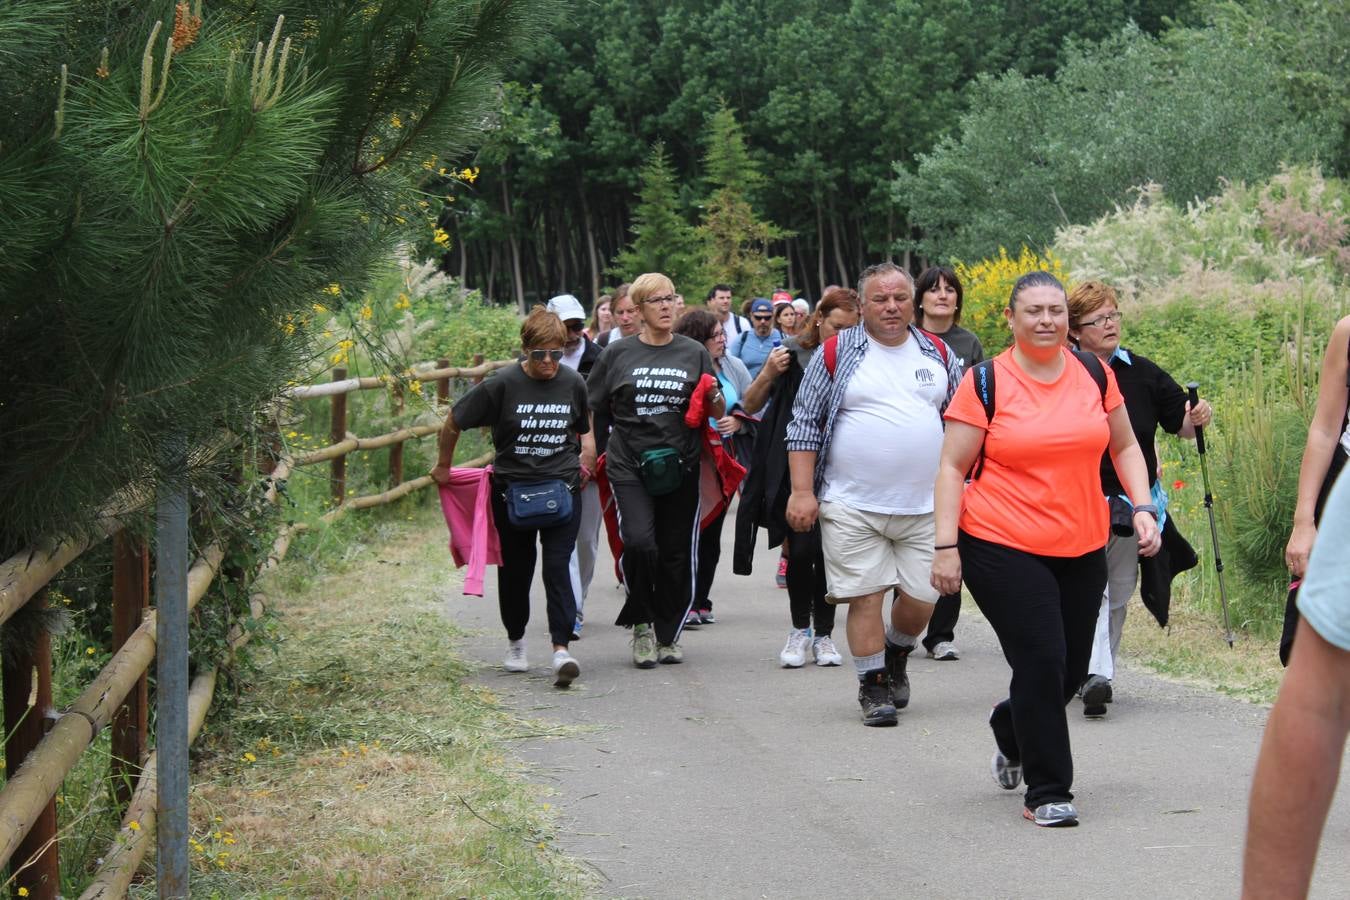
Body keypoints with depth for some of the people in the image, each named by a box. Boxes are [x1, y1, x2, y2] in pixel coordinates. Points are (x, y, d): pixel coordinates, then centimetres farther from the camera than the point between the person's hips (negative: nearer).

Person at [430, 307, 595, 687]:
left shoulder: (573, 383, -1)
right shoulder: (502, 384, -10)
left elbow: (584, 425, 20)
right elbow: (453, 422, 0)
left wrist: (587, 460, 13)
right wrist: (443, 466, 9)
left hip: (561, 487, 0)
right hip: (512, 487, 0)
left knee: (557, 567, -12)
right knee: (515, 569, 12)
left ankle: (561, 648, -17)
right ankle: (515, 642, 33)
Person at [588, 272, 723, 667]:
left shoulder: (694, 353, 10)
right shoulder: (618, 354, 6)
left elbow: (718, 412, 13)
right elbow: (591, 410, 10)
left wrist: (714, 397, -9)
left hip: (680, 467, 2)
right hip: (630, 466, -2)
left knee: (676, 553, 3)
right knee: (639, 542, -18)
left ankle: (668, 634, 19)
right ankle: (641, 624, 1)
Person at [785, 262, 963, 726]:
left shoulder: (938, 355, 10)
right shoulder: (835, 354, 1)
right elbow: (805, 424, 1)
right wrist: (802, 491, -5)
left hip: (924, 506, 3)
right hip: (853, 507, -2)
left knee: (921, 599, 3)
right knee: (865, 596, -4)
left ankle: (896, 656, 33)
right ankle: (873, 685, 10)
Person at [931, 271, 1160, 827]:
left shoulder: (1094, 373, 6)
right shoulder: (986, 381, -6)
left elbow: (1124, 446, 17)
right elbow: (952, 468, -4)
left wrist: (1142, 507, 2)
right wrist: (945, 546, -11)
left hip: (1083, 550, 5)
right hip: (1004, 549, -5)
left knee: (1071, 671, 11)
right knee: (1042, 664, -11)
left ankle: (1011, 733, 43)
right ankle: (1047, 792, 3)